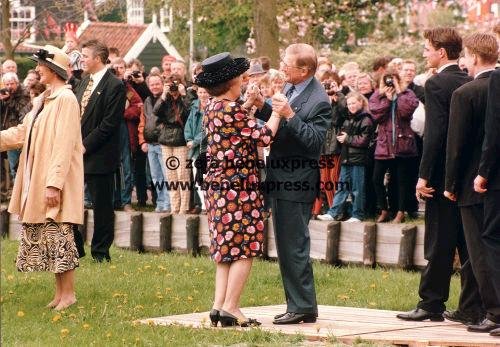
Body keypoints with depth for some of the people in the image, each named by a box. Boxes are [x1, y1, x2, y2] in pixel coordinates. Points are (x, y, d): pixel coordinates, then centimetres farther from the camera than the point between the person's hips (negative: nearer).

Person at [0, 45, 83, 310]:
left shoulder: (65, 99, -14)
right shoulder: (44, 100, 15)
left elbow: (64, 146, -19)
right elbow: (23, 132, 17)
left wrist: (54, 184, -22)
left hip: (55, 184, -9)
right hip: (36, 182, 9)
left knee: (57, 236, -5)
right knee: (44, 237, 11)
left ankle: (68, 293, 3)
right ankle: (60, 293, 17)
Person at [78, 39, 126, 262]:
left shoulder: (115, 86, -12)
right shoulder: (85, 82, 14)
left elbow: (109, 124, -16)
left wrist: (85, 145, -16)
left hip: (99, 157, -8)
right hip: (78, 152, 8)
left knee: (102, 205, 1)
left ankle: (100, 253, 9)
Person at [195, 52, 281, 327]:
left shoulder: (212, 107, 8)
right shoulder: (233, 110, -17)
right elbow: (264, 136, -15)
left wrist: (248, 104, 19)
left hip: (217, 185, 9)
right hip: (239, 187, -9)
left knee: (226, 248, 12)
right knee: (244, 249, -4)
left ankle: (219, 305, 9)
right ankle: (230, 307, -6)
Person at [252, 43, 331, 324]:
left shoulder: (319, 101, -18)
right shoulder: (290, 87, 8)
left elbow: (315, 141, -23)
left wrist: (290, 115, -29)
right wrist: (262, 106, -1)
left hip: (297, 181, -9)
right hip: (280, 177, 9)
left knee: (294, 246, -6)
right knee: (288, 246, 15)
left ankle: (303, 307, 1)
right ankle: (299, 305, 23)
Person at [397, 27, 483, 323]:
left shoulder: (437, 84, -11)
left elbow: (435, 132, -18)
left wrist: (424, 176, -15)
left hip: (444, 175, -7)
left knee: (439, 245, -1)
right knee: (470, 243, 8)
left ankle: (431, 304, 4)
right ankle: (472, 306, 10)